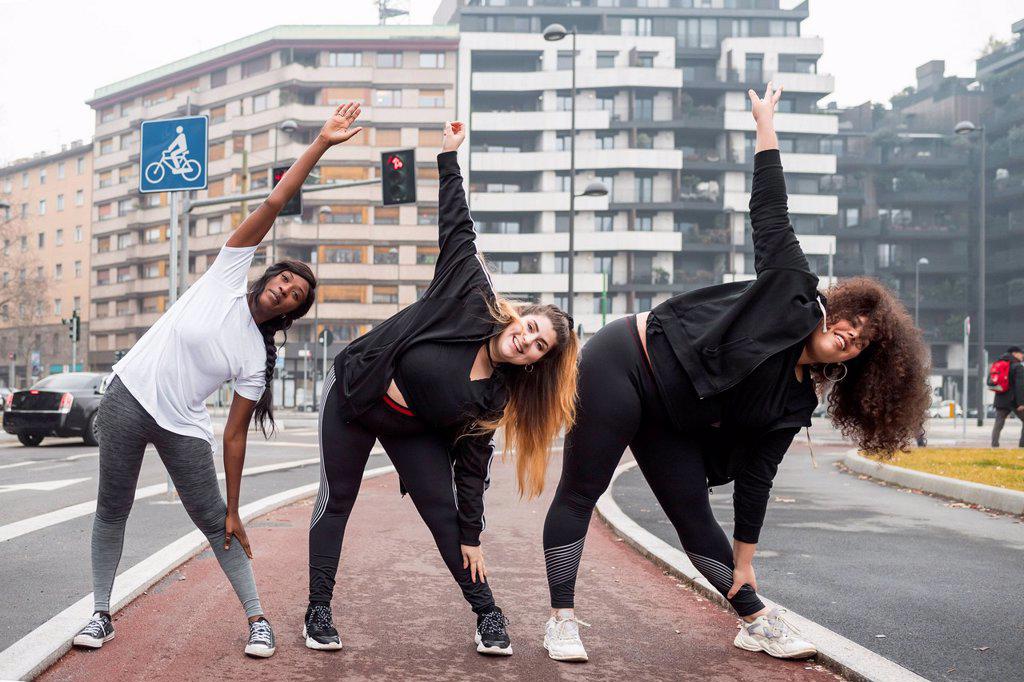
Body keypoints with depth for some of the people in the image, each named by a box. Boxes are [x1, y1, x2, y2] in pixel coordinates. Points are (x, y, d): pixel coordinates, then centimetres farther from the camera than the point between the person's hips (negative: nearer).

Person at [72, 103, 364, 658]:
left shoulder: (257, 359, -4)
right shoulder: (226, 277, -5)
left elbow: (234, 436, -2)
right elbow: (272, 205, -10)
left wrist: (235, 508, -7)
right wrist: (320, 145, -16)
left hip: (182, 429, 0)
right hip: (127, 400, 0)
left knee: (215, 524, -3)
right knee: (112, 512, 4)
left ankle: (257, 620, 7)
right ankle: (100, 614, 18)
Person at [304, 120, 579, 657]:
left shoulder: (496, 396, -14)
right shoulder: (472, 302, -23)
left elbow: (472, 462, -9)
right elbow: (456, 229, -17)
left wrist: (471, 536, -10)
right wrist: (448, 158, -17)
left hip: (412, 429, 2)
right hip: (353, 397, -2)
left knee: (445, 512, -6)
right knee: (336, 500, 1)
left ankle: (487, 615, 4)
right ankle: (318, 612, 11)